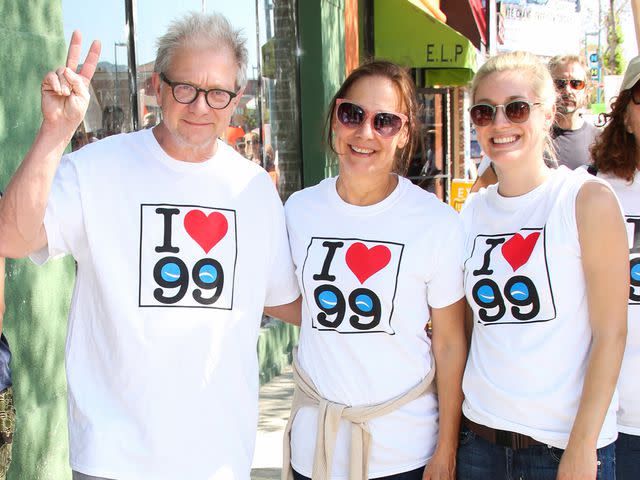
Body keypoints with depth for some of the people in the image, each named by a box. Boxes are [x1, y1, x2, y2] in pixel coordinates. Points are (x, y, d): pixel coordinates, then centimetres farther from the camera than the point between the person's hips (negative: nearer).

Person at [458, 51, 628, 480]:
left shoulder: (588, 199, -8)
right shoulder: (472, 213, 5)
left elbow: (611, 332, -10)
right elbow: (465, 329, 10)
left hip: (567, 441, -4)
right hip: (481, 435, 4)